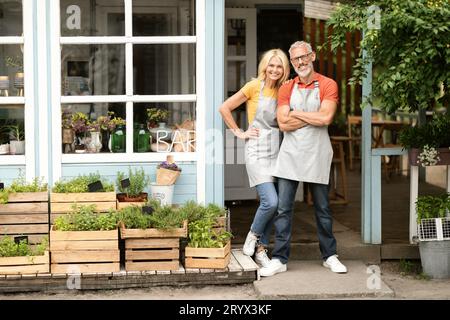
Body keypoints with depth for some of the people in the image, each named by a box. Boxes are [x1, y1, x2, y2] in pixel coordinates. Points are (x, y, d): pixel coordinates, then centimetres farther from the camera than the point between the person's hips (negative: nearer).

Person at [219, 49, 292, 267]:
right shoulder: (254, 86, -4)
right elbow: (224, 108, -2)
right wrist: (239, 133, -2)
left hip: (277, 150, 5)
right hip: (258, 151, -5)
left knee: (272, 203, 4)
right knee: (271, 201, -17)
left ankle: (260, 249, 17)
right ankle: (252, 236, 9)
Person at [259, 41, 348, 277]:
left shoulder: (327, 85, -1)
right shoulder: (286, 89, 7)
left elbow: (325, 118, -16)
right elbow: (283, 124, -5)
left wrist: (297, 113, -7)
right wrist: (313, 118, -8)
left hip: (317, 155, -2)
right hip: (290, 155, 2)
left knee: (322, 209, 8)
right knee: (283, 209, -1)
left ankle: (329, 256, 21)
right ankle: (279, 259, 3)